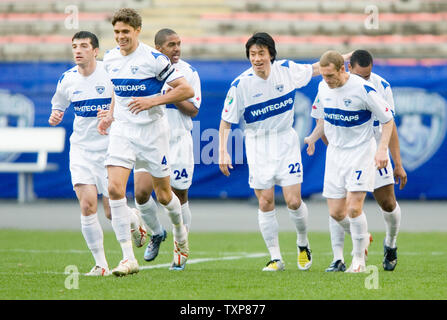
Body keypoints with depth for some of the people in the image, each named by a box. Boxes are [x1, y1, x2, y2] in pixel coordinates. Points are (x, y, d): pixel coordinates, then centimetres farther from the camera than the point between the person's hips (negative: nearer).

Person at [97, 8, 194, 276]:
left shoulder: (154, 59, -13)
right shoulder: (110, 60, 6)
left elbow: (187, 90, -12)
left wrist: (152, 101, -20)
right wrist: (111, 115, 10)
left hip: (153, 132, -4)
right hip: (122, 131, 4)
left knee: (164, 195, 8)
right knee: (115, 188, -16)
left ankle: (180, 232, 43)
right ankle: (129, 258, -14)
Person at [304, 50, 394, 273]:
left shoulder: (363, 89, -18)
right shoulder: (323, 88, 0)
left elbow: (388, 120, -10)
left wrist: (382, 149, -19)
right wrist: (313, 137, 6)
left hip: (361, 152, -5)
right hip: (335, 152, 5)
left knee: (354, 207, -15)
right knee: (336, 213, 1)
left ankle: (359, 260, 1)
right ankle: (362, 237, 31)